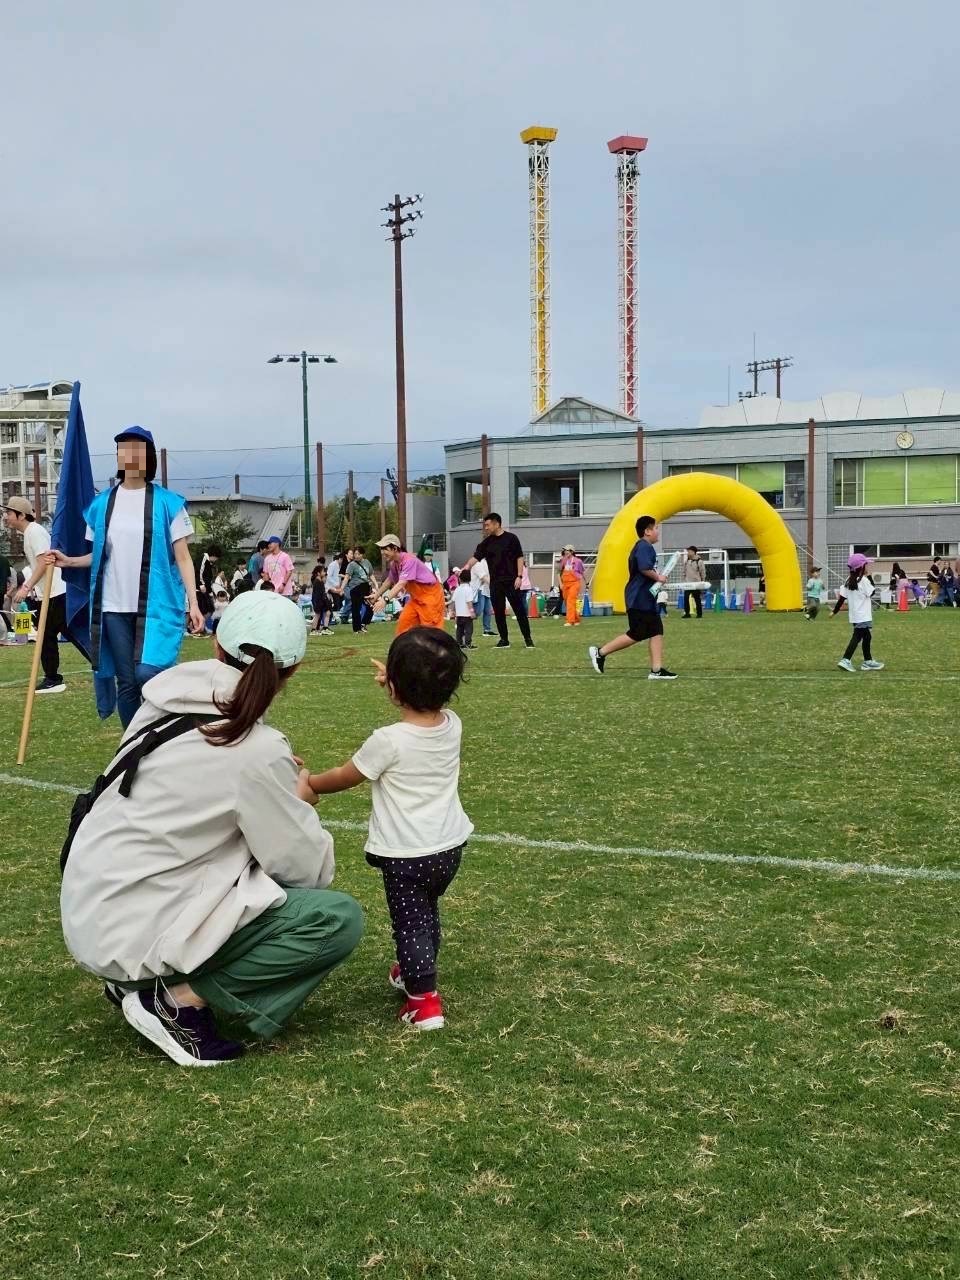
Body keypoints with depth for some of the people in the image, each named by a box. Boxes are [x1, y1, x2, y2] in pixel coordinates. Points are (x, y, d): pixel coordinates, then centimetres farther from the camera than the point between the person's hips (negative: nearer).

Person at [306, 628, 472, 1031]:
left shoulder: (388, 741, -21)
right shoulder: (452, 725, -6)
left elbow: (343, 777, -4)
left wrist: (306, 783, 12)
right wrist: (399, 683, 21)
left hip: (405, 854, -6)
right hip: (449, 846, 7)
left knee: (409, 922, 3)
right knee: (428, 913, 25)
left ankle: (425, 1000, -3)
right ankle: (416, 972, 43)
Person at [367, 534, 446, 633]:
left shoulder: (409, 560, -28)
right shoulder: (394, 563, -2)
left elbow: (401, 584, -38)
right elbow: (389, 580, 17)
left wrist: (385, 599, -46)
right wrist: (376, 595, 17)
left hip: (431, 594, -8)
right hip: (417, 596, 8)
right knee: (403, 623, 0)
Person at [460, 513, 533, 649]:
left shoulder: (511, 538, -2)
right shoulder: (487, 542, 8)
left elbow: (519, 557, -2)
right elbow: (476, 557, 1)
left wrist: (519, 576, -10)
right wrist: (465, 568, -14)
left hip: (511, 581, -4)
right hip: (495, 583, 4)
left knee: (519, 610, -3)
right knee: (498, 612, 5)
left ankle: (528, 639, 3)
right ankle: (504, 640, 14)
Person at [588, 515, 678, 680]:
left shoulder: (642, 547, 18)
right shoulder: (644, 546, -14)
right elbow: (645, 568, -29)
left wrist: (656, 579, 12)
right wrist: (658, 577, -14)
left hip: (646, 599, 11)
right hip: (640, 599, -11)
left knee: (657, 631, 4)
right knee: (636, 635, -6)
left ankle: (657, 670, 0)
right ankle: (600, 652, 2)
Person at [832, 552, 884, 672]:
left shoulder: (849, 581, 6)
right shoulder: (864, 580, -15)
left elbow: (841, 597, 4)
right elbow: (872, 592, -5)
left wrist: (835, 611, 9)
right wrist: (869, 577, -1)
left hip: (855, 616, 8)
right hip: (863, 616, -8)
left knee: (867, 636, 18)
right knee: (857, 637, -8)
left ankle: (868, 661, 24)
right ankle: (845, 660, -17)